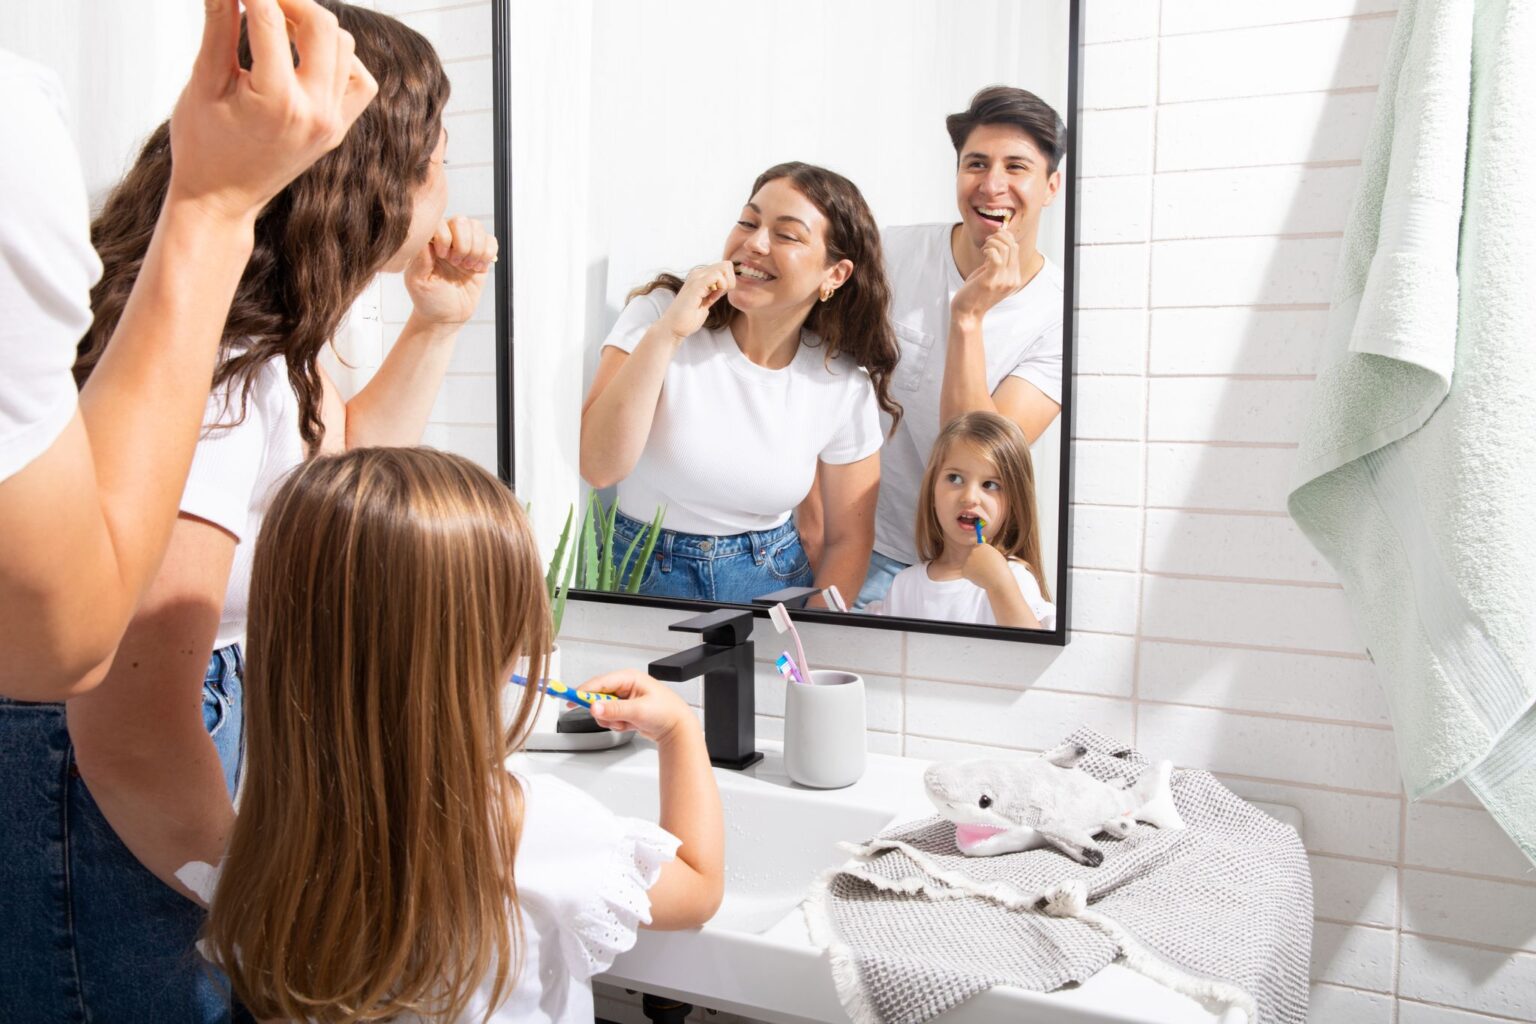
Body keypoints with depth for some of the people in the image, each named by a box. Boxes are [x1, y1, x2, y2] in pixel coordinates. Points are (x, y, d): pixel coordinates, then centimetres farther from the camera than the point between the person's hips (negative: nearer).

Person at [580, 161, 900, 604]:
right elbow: (597, 466, -20)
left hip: (771, 580, 3)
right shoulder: (658, 312, -9)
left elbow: (848, 539, 4)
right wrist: (668, 332, -25)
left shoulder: (845, 383, -4)